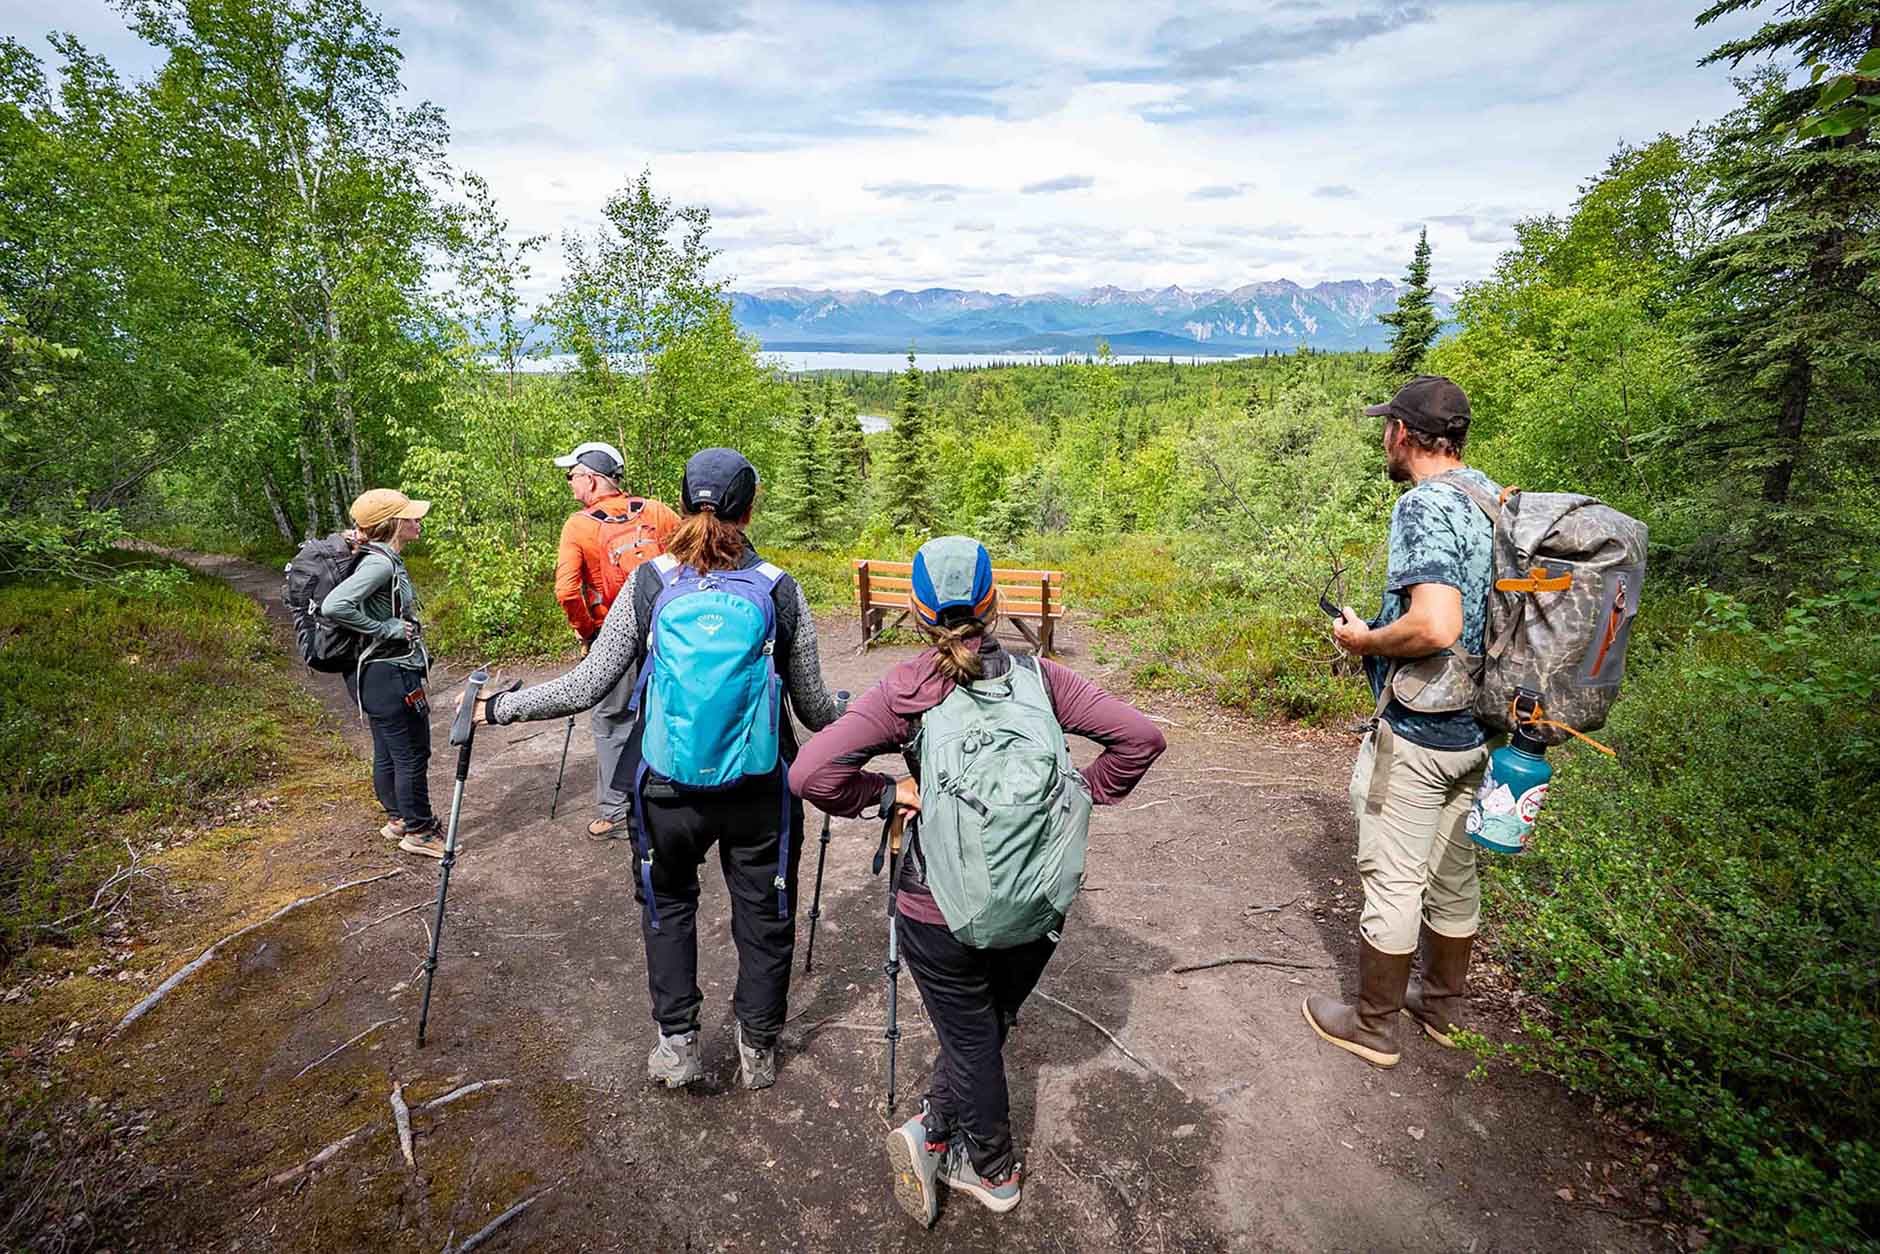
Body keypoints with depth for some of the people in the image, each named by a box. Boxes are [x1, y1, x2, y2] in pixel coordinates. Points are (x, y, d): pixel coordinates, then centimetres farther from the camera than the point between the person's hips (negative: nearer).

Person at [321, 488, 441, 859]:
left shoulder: (386, 559, 7)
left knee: (387, 753, 20)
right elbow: (334, 606, -32)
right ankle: (419, 831, 16)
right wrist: (386, 628, -23)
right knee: (412, 755, 3)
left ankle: (398, 818, 35)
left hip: (376, 675, 9)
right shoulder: (381, 564, -22)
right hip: (390, 677, -9)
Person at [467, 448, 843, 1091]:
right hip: (761, 791, 0)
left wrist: (497, 708, 8)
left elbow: (585, 687, -7)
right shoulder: (781, 590, -9)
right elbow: (814, 706, -1)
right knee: (764, 916, 19)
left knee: (668, 905, 26)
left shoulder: (648, 584, -9)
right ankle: (758, 1050, 34)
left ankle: (677, 1044, 32)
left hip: (667, 789, 1)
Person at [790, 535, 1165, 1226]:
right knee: (988, 1027, 26)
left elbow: (811, 773, -22)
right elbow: (1142, 737, -8)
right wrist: (1084, 792, 3)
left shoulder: (903, 690, -12)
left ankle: (993, 1169, 38)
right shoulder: (1036, 674, -5)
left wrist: (887, 792, -8)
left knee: (971, 1040, 19)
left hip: (940, 908, -2)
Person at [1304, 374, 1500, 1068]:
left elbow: (1434, 625, -32)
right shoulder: (1497, 498, 7)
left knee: (1392, 881, 5)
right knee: (1454, 872, 21)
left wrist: (1364, 640, -14)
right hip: (1476, 726, 9)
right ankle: (1443, 1004, 39)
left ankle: (1372, 1025, 22)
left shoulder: (1425, 504, -20)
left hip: (1416, 732, -9)